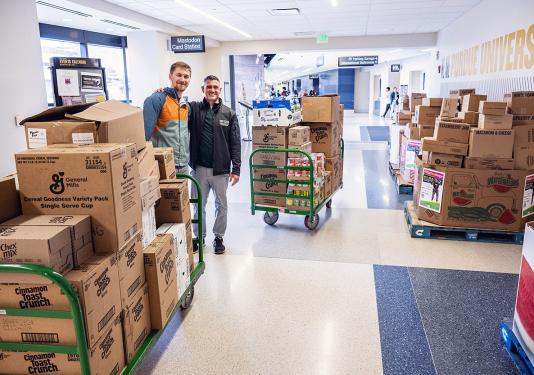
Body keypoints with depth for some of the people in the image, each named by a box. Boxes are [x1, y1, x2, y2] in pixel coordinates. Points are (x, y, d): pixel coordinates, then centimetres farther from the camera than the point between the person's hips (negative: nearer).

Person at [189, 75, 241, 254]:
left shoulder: (229, 114, 1)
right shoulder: (194, 108, 2)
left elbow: (235, 143, 0)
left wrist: (236, 169, -6)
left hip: (221, 169, 0)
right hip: (199, 168, 0)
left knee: (221, 205, 10)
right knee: (199, 205, 12)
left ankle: (219, 237, 27)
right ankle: (199, 236, 30)